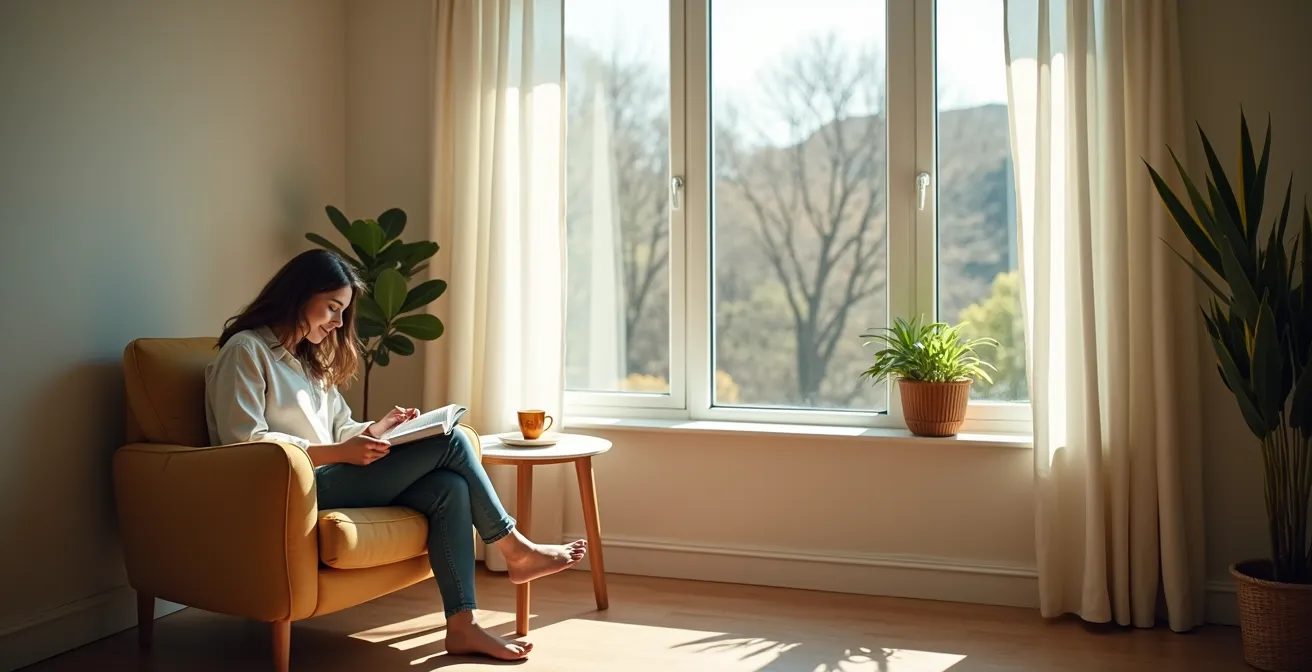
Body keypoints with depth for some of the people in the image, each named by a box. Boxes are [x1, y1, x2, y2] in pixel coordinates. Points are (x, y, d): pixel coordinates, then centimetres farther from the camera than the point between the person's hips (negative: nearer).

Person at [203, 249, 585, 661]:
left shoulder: (311, 360, 25)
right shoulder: (245, 350, -4)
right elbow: (246, 443, -15)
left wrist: (375, 430, -2)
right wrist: (339, 453, -21)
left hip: (327, 479, 9)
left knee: (448, 488, -18)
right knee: (450, 443, -16)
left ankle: (462, 626, -20)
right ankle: (516, 552, -1)